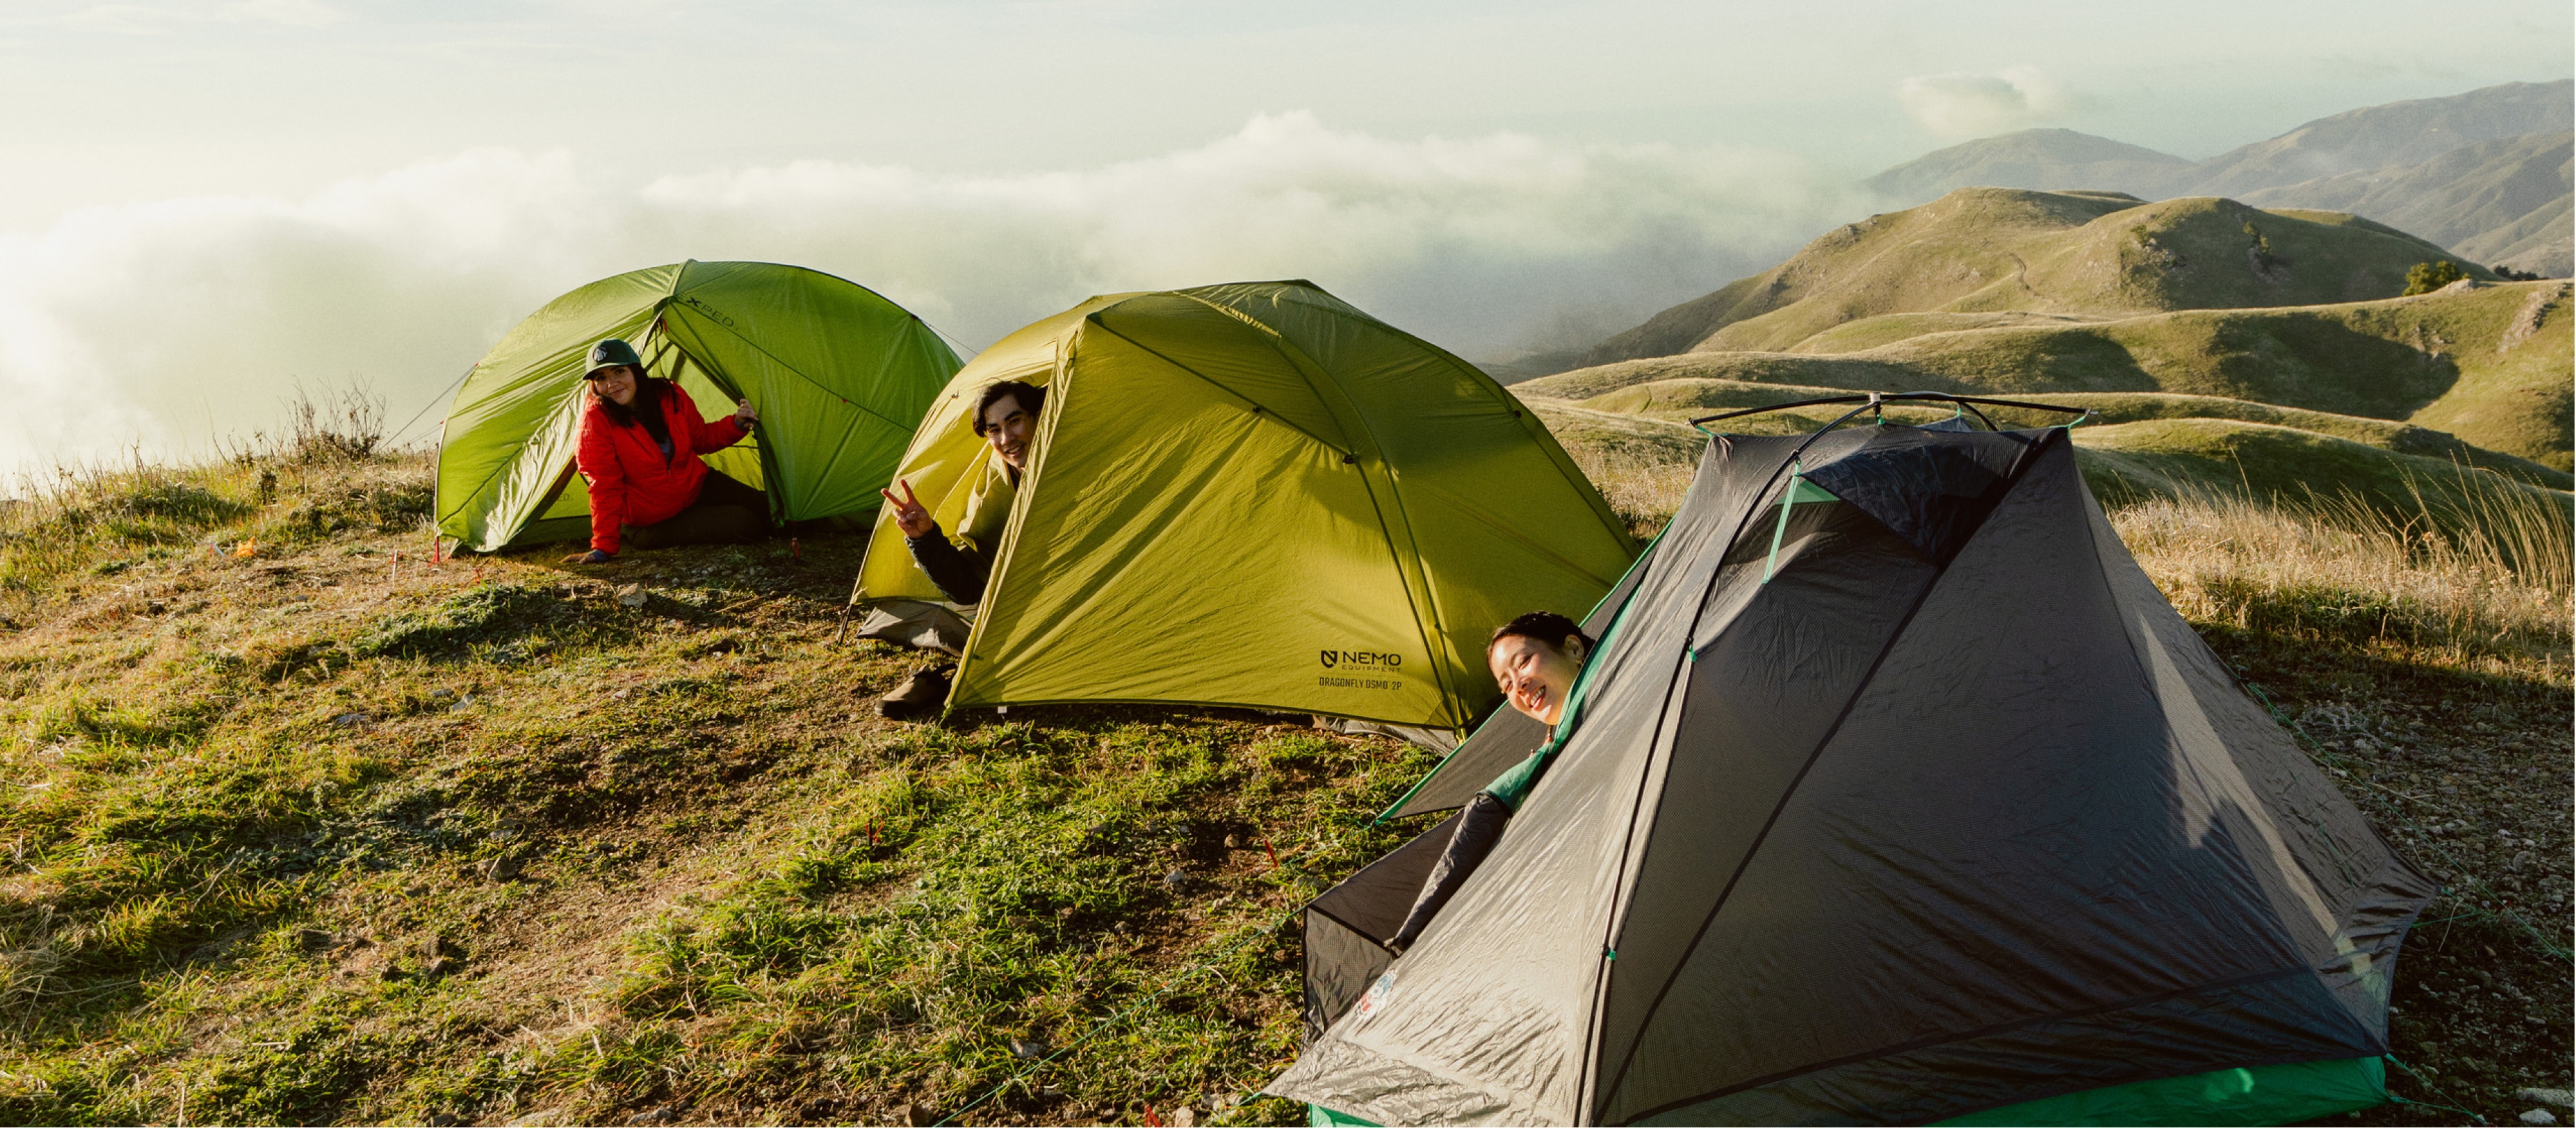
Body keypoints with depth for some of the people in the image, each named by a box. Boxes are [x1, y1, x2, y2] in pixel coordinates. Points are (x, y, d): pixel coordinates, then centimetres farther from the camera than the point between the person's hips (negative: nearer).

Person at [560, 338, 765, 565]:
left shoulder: (670, 396, -10)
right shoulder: (596, 419, -23)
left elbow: (702, 439, 6)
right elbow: (605, 487, -21)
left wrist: (737, 424, -13)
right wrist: (604, 548, -25)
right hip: (655, 519, -6)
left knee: (764, 507, 7)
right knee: (743, 525, -20)